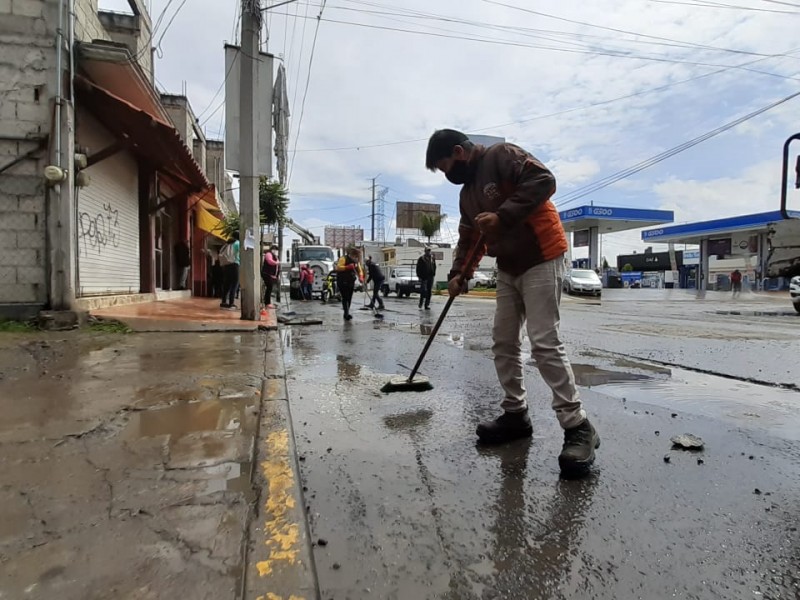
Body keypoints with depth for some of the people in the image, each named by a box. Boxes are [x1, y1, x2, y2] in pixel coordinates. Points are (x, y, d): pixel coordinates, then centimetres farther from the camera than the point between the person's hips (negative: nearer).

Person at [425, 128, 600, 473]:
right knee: (504, 344, 7)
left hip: (540, 261, -9)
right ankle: (515, 414, 19)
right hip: (508, 269, 9)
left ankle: (578, 427, -5)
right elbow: (468, 239, 16)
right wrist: (459, 274, 2)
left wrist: (502, 215, -26)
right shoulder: (467, 192, 17)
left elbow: (544, 181, -21)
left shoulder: (501, 156, -8)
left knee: (544, 344, -14)